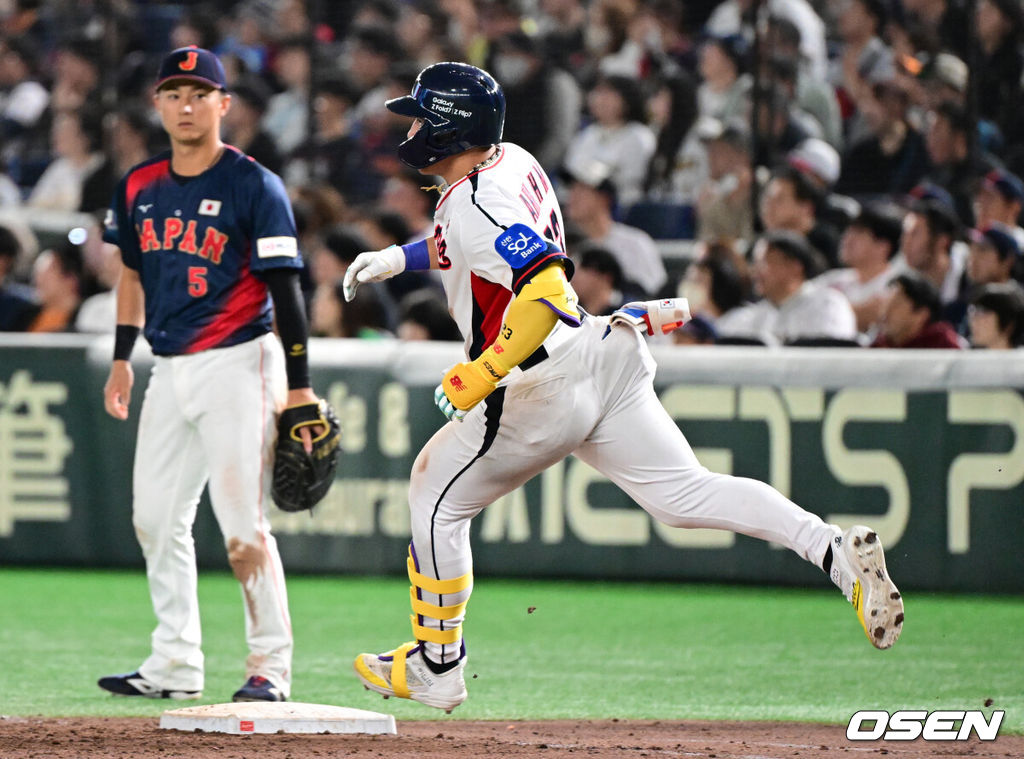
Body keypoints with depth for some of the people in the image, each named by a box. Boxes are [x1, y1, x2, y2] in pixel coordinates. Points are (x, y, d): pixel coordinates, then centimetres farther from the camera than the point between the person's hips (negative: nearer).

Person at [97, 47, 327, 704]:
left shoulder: (254, 187, -9)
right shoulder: (140, 188, 9)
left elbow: (285, 289, -10)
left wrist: (299, 388, -14)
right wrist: (122, 359, 17)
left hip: (237, 365, -7)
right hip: (170, 372, 7)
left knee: (242, 522, -11)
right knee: (155, 517, 8)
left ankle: (271, 666, -3)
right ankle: (175, 666, 16)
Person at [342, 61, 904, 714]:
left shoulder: (474, 205, -19)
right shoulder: (513, 161, 10)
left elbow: (546, 285, -33)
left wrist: (477, 377, -27)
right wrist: (399, 258, 26)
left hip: (546, 385, -9)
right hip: (606, 360, 9)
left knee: (437, 501, 9)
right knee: (685, 493, 2)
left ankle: (436, 669, 18)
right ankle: (839, 551, -15)